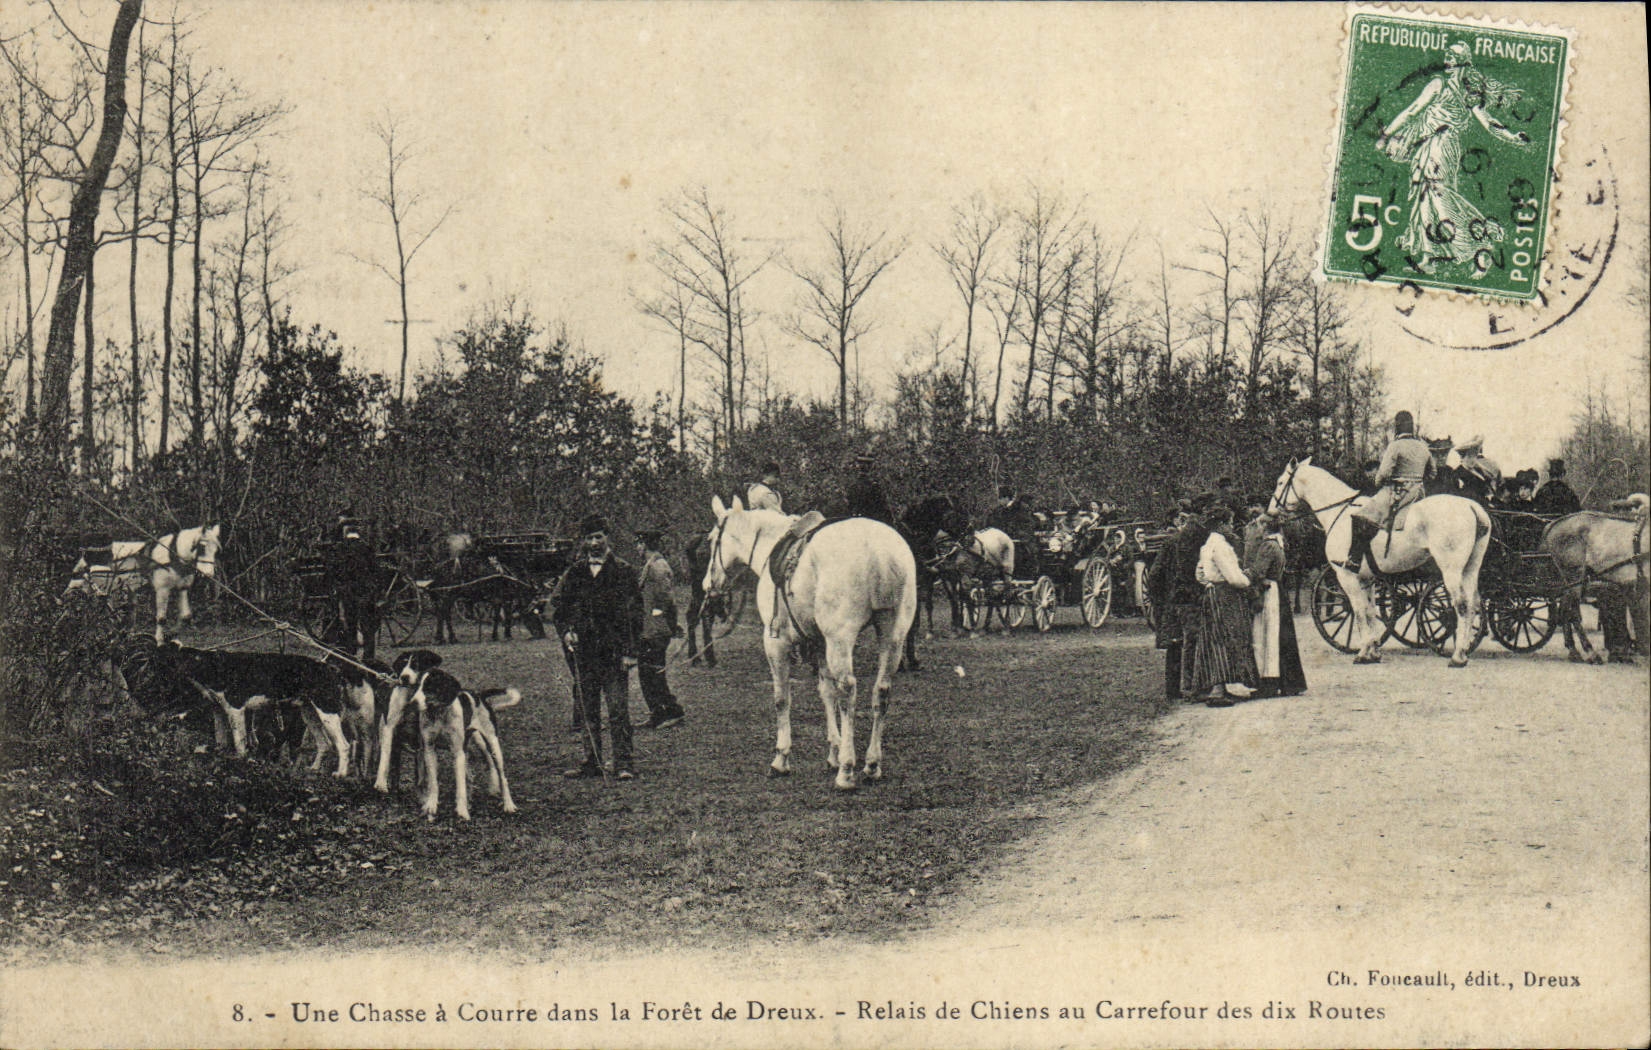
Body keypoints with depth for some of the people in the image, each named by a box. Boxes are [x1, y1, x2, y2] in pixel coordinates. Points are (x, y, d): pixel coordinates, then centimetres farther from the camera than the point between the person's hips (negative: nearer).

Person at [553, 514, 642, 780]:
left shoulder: (623, 572, 2)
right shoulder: (574, 573, 12)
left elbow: (634, 613, 0)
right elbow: (561, 608, 17)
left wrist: (629, 651, -8)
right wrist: (566, 631, -4)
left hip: (614, 653, -4)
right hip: (582, 652, 4)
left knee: (618, 710, -7)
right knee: (587, 711, 8)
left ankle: (623, 763, -4)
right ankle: (591, 762, 15)